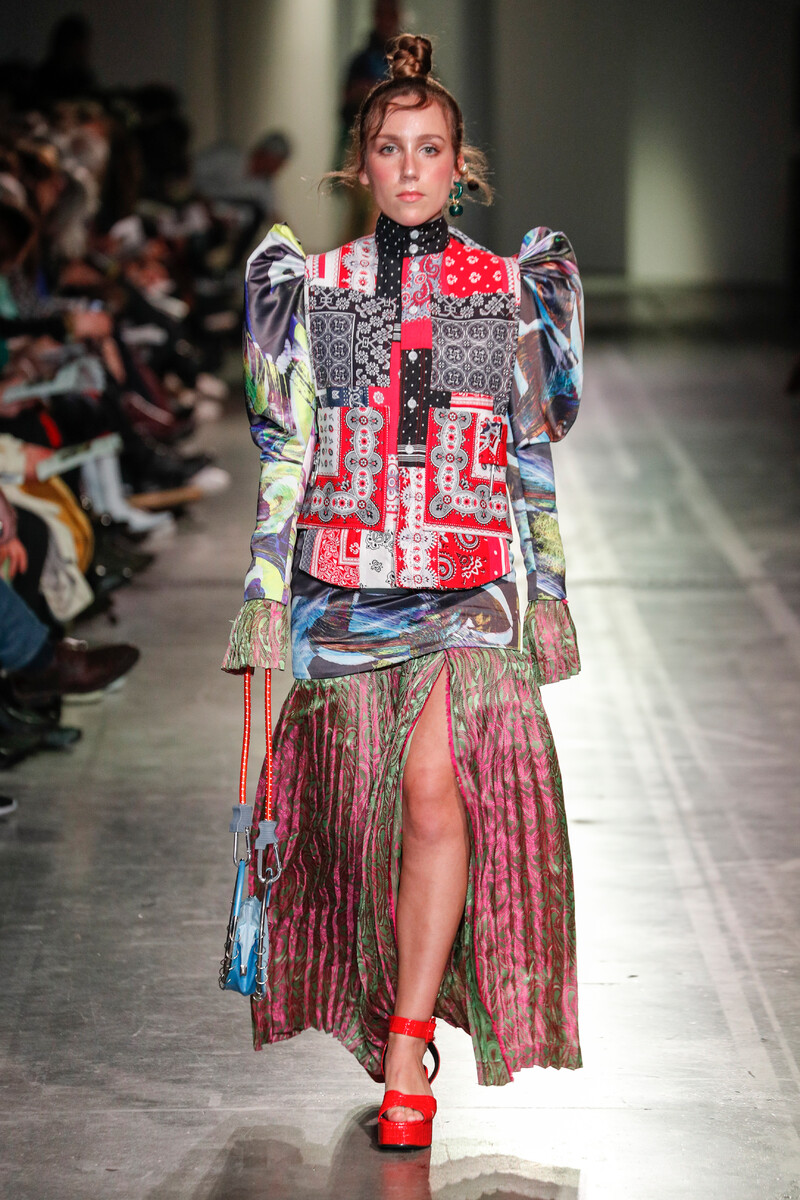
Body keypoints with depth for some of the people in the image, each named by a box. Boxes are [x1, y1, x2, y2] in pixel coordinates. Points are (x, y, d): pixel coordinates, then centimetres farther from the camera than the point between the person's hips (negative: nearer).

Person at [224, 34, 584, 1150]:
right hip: (344, 574, 1)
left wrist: (549, 583, 9)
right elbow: (284, 449, 7)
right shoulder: (315, 285, 6)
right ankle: (395, 1012, 23)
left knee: (434, 784, -16)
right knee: (359, 795, 5)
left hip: (467, 579, -1)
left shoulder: (510, 291, 7)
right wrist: (268, 586, 3)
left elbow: (534, 456, 11)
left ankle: (408, 1042, -11)